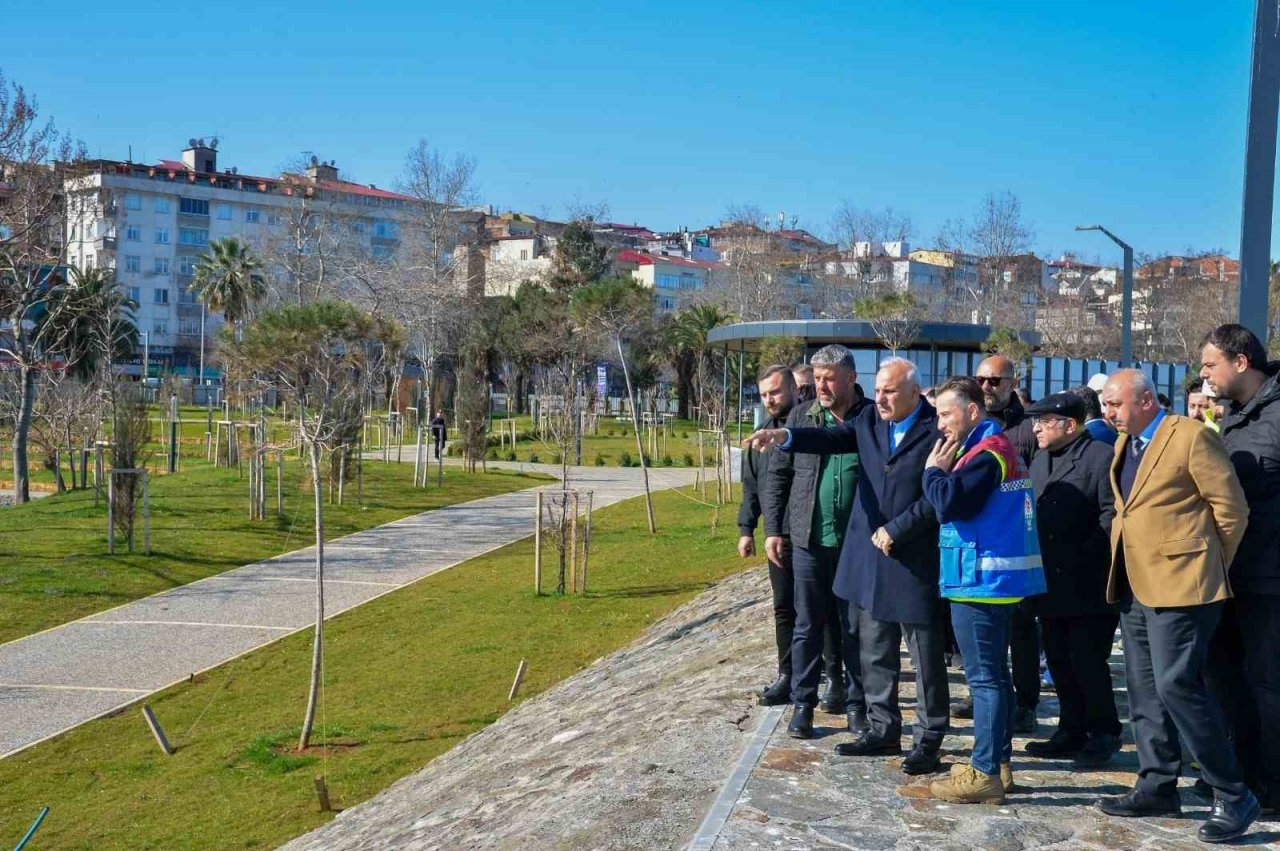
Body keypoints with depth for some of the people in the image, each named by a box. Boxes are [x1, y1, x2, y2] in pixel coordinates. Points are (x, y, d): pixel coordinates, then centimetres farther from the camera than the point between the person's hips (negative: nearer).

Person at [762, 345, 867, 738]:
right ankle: (802, 703, 16)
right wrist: (773, 529, 1)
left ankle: (855, 701, 20)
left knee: (854, 625, 9)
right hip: (809, 540, 1)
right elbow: (777, 476, 6)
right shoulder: (800, 417, 3)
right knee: (808, 625, 7)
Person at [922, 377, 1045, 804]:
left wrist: (934, 469, -9)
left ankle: (985, 773, -1)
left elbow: (949, 503, -23)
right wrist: (943, 471, 4)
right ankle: (998, 764, 24)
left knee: (985, 677, -6)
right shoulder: (1000, 447, 17)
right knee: (994, 675, 15)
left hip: (981, 580, -10)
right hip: (994, 579, 10)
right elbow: (956, 502, 17)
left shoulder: (986, 453, -15)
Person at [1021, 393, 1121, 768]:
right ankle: (1072, 732, 22)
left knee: (1087, 661, -4)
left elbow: (1112, 513, -15)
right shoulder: (1039, 460, 18)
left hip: (1088, 588, -8)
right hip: (1050, 585, 8)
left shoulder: (1101, 456, -9)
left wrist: (1085, 556, -18)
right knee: (1060, 663, 12)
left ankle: (1102, 734, 11)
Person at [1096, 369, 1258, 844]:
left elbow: (1232, 509, -9)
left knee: (1177, 684, -13)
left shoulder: (1191, 436, -11)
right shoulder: (1124, 444, 14)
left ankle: (1232, 796, -1)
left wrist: (1208, 567, -1)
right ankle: (1158, 787, 22)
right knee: (1145, 690, 12)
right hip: (1135, 585, 9)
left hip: (1179, 584, -9)